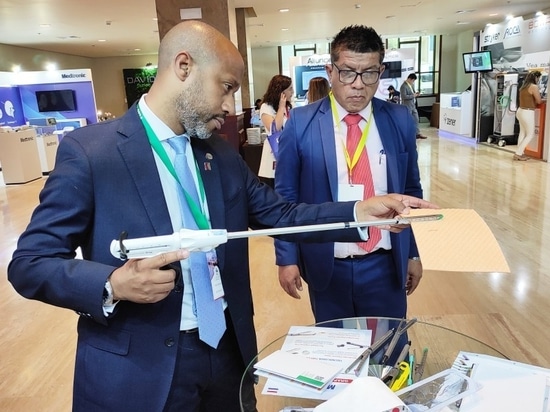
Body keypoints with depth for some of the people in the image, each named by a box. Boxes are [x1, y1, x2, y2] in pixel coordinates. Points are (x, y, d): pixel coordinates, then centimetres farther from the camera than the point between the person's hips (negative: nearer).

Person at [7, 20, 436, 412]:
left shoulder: (222, 153, 5)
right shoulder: (88, 150, -13)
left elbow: (281, 214, 5)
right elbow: (29, 263, -11)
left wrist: (361, 210, -6)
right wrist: (113, 284, -27)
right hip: (137, 371, -4)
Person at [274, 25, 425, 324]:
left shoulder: (400, 121, -1)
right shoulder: (301, 122, -8)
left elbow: (411, 191, 8)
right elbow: (285, 196, -3)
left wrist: (413, 253, 10)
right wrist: (287, 258, -4)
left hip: (385, 265, 2)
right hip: (326, 265, -1)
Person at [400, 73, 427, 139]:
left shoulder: (411, 84, 12)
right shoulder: (403, 86, -18)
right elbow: (404, 96, -25)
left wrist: (415, 93, 3)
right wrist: (413, 95, -19)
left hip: (413, 105, 9)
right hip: (407, 106, -9)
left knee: (416, 119, 11)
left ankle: (418, 134, 18)